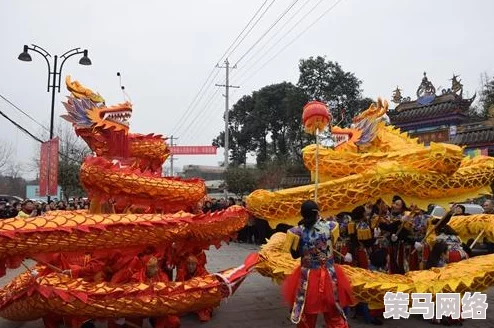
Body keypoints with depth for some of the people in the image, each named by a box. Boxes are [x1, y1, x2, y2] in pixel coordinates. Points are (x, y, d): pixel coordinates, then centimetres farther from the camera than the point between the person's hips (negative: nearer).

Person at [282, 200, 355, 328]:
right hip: (329, 276, 1)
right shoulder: (330, 226, -12)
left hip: (307, 278, -1)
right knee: (335, 316, 18)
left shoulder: (298, 231, -16)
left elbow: (295, 255, -3)